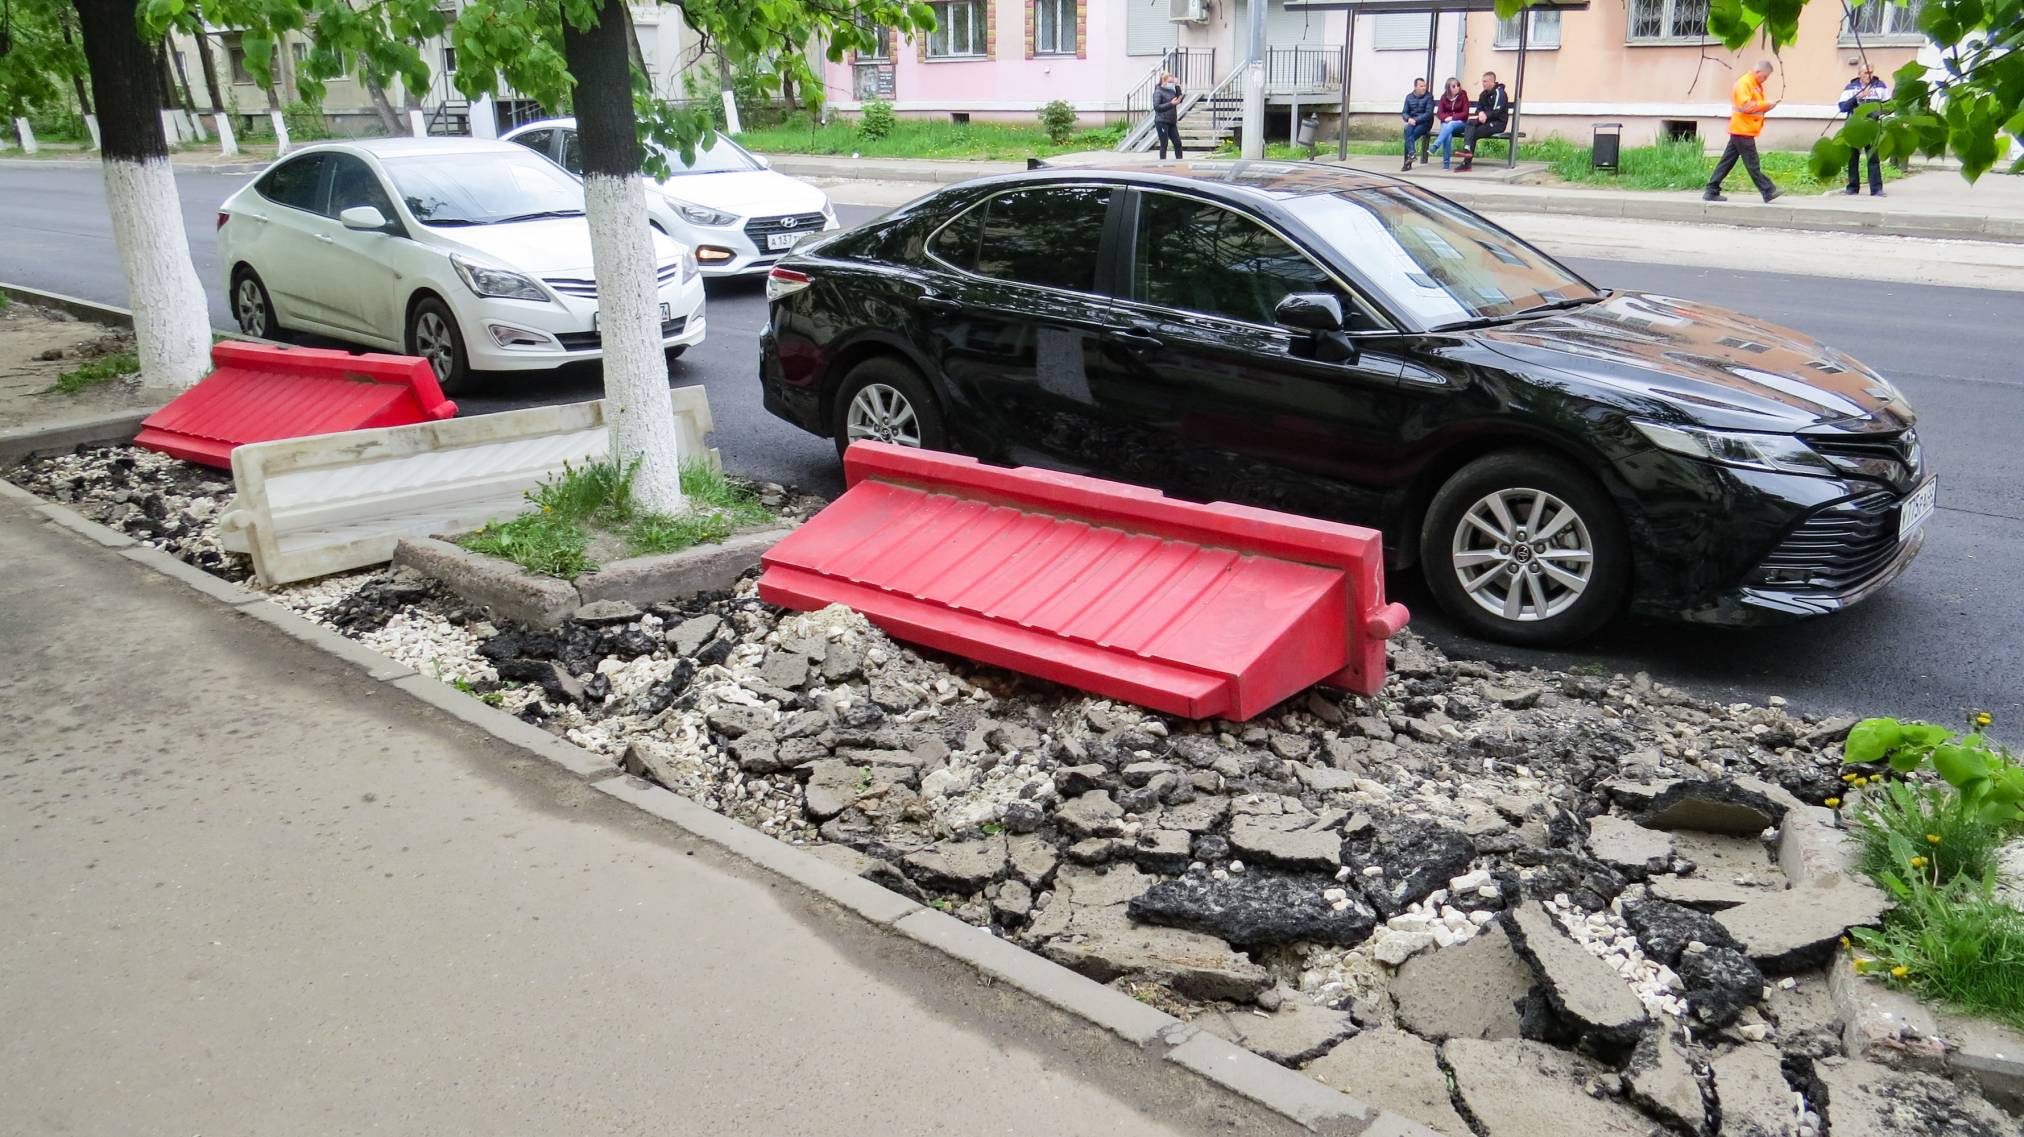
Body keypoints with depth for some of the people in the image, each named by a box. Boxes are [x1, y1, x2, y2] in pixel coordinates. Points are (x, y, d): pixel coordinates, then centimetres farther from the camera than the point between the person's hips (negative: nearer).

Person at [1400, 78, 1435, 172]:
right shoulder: (1409, 97, 10)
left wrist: (1416, 120, -21)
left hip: (1424, 123, -4)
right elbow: (1404, 113, 7)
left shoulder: (1429, 96, -3)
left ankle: (1407, 163, -29)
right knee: (1408, 129, -32)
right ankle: (1411, 154, -41)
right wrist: (1409, 119, -16)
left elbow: (1429, 113, -11)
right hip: (1412, 123, 4)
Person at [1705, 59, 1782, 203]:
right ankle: (1768, 192, -4)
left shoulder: (1756, 85, 19)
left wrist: (1768, 105, 4)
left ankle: (1712, 192, 8)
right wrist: (1766, 104, -16)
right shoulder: (1744, 83, -12)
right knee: (1752, 164, -5)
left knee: (1727, 162, 8)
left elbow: (1756, 107, 22)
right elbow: (1745, 105, -21)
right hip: (1742, 130, -10)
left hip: (1741, 131, 10)